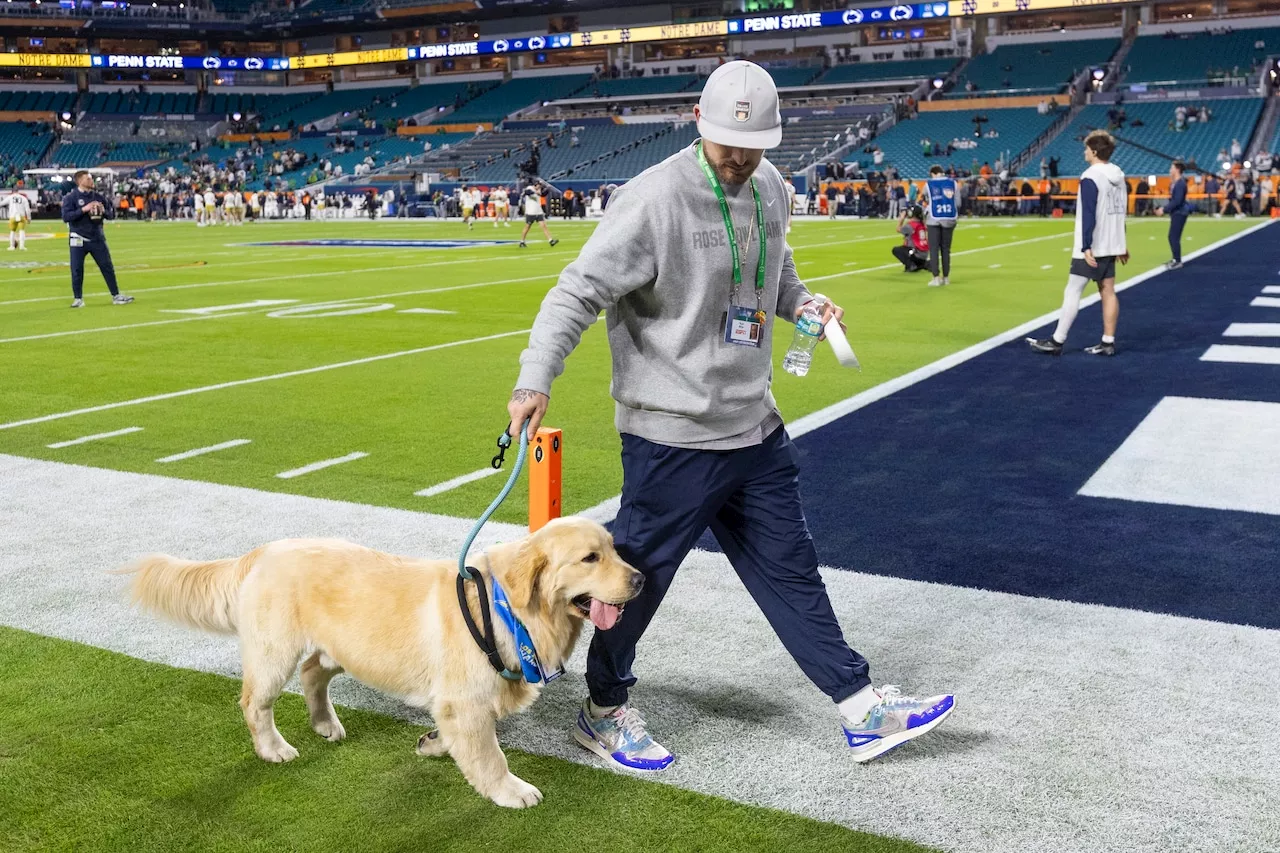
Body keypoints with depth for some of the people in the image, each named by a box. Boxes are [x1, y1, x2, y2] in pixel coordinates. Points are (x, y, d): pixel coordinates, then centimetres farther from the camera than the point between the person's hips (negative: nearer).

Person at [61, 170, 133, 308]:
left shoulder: (97, 196, 6)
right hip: (79, 239, -4)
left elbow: (110, 211, 14)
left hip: (97, 238, 4)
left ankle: (116, 296, 12)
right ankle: (78, 298, 12)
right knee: (77, 270, 0)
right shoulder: (70, 197, -7)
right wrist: (84, 209, -23)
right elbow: (66, 216, -17)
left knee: (108, 267, 5)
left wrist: (103, 211, -9)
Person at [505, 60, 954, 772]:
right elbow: (580, 291, -21)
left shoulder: (770, 189, 6)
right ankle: (605, 713, 29)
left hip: (755, 428, 7)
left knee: (790, 569, 16)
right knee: (639, 574, 6)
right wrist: (535, 380, -31)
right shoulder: (655, 199, -18)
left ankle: (864, 712, 27)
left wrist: (802, 301, 3)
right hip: (671, 437, -7)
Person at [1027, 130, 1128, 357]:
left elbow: (1089, 215, -20)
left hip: (1092, 247, -8)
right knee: (1108, 291, 8)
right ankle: (1108, 342, 8)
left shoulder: (1091, 177, -15)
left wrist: (1086, 247, -22)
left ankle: (1057, 341, -2)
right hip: (1110, 245, 8)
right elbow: (1121, 211, 17)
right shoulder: (1118, 175, 11)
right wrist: (1121, 244, 23)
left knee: (1072, 291, -4)